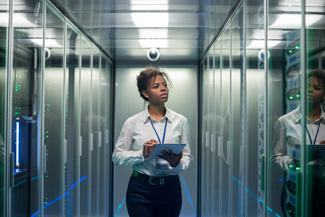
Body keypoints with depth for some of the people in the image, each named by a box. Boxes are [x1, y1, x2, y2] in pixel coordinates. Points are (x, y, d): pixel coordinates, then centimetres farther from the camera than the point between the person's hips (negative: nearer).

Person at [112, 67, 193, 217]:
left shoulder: (180, 121, 0)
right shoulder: (133, 122, -3)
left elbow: (187, 156, 1)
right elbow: (117, 156, -2)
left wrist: (177, 163, -20)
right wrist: (142, 154, -18)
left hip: (170, 188, 2)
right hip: (140, 189, -1)